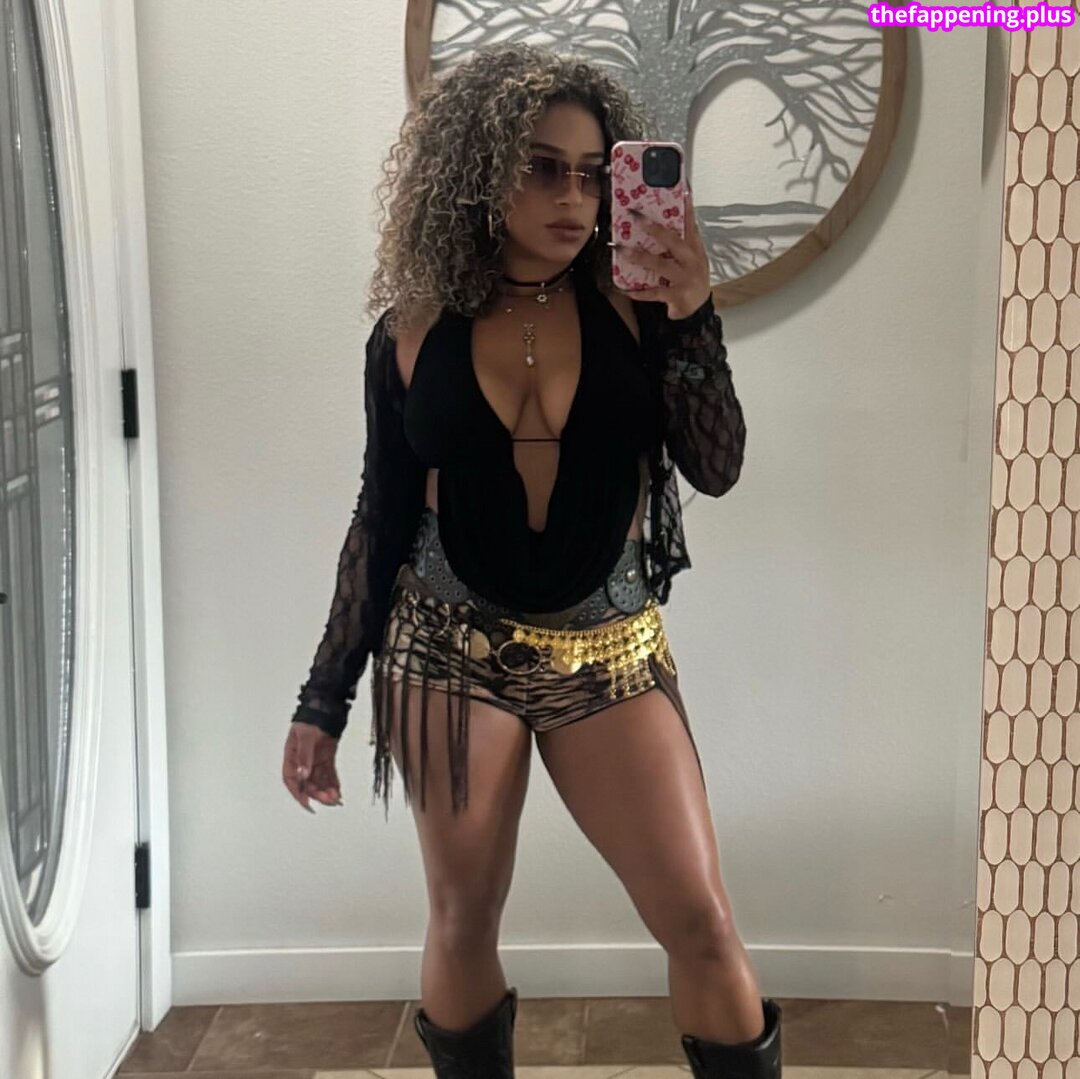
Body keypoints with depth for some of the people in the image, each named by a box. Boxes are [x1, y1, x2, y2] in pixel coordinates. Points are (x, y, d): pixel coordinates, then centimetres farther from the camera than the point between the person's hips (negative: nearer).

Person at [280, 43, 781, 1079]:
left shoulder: (631, 309, -3)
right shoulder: (414, 332, -1)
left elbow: (716, 469, -9)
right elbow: (381, 521, 4)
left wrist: (691, 317, -21)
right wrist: (322, 703, 6)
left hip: (609, 654, 0)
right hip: (452, 650, 1)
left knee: (699, 920, -4)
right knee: (463, 918, 8)